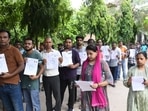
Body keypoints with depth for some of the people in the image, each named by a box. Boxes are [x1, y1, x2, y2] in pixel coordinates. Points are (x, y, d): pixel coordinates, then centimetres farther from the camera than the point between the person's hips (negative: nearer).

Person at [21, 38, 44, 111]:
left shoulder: (37, 54, -9)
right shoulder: (23, 54, 10)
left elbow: (42, 67, -10)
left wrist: (37, 76, -24)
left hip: (33, 82, -6)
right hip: (24, 82, 6)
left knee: (35, 104, -2)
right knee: (27, 102, 18)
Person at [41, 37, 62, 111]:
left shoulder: (57, 52, 0)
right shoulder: (41, 53, 2)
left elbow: (61, 63, 6)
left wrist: (61, 60, -14)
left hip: (55, 76, -1)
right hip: (45, 77, 2)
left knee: (57, 95, -2)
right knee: (48, 96, 12)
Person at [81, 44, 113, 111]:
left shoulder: (102, 63, -7)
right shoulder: (85, 63, 5)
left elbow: (110, 79, -9)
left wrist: (98, 85, -20)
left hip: (99, 94, -3)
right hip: (87, 94, 3)